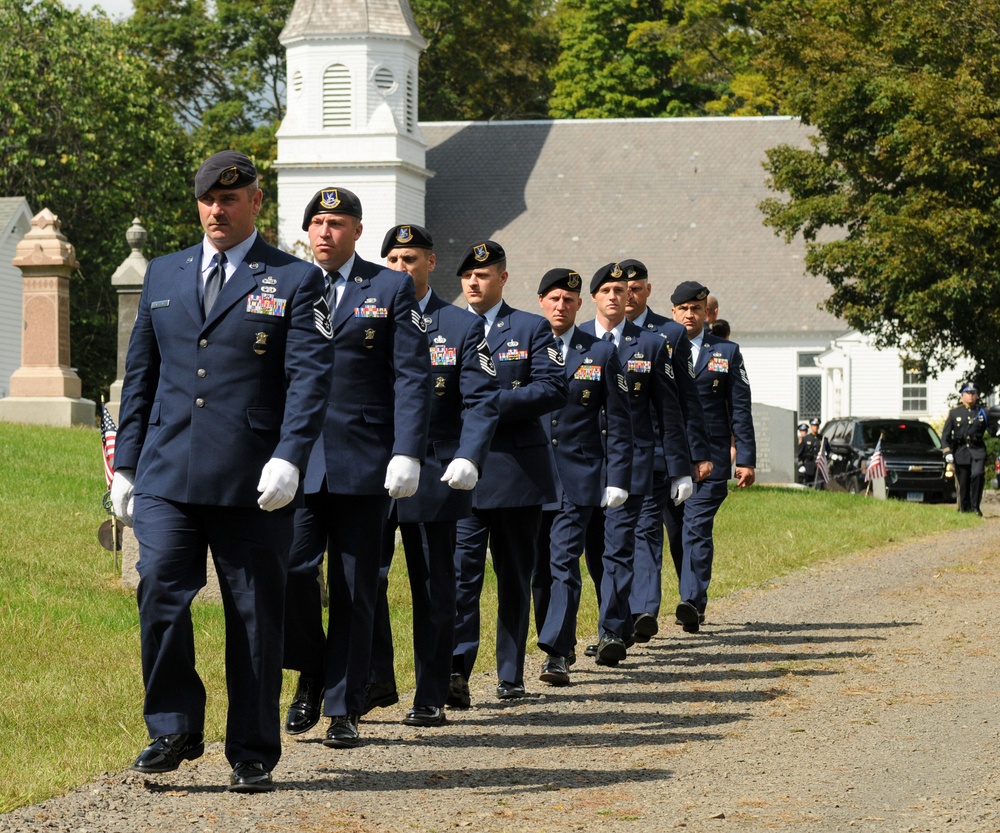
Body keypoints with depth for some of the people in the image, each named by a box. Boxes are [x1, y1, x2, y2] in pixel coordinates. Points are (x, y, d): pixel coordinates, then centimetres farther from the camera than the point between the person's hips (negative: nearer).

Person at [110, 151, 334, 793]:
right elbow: (140, 375, 18)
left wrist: (289, 458, -19)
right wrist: (127, 465, 12)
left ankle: (252, 754, 11)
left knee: (256, 615, 2)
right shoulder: (163, 276, 16)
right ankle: (174, 730, 3)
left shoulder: (295, 281, 3)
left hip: (254, 484, -3)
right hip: (167, 476, 3)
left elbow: (310, 377, -6)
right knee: (160, 594, -11)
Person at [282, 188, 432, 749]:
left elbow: (412, 377, -2)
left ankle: (344, 708, 9)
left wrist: (408, 454, -12)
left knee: (355, 590, 2)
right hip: (299, 460, 2)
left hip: (364, 464, -2)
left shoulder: (392, 290, 4)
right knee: (290, 569, -12)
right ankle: (311, 673, 12)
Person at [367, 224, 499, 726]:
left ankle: (431, 698, 11)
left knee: (434, 591, 4)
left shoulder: (463, 327, 3)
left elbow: (482, 401, -4)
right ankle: (375, 675, 7)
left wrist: (468, 458, -19)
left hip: (434, 477, -1)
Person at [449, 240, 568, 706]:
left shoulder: (532, 329, 5)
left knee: (514, 575, 7)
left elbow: (554, 390, -6)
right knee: (461, 570, -13)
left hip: (517, 470, -1)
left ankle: (510, 675, 15)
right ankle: (456, 670, -21)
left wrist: (495, 401, -16)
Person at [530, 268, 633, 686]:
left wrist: (618, 478, -3)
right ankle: (562, 642, 22)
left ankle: (556, 654, -14)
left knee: (564, 563, -11)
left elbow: (618, 422, 5)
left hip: (577, 478, -2)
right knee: (536, 568, 7)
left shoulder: (602, 353, 5)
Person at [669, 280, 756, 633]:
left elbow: (740, 409, 7)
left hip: (710, 456, -2)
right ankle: (693, 603, 20)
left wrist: (746, 459, 0)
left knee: (697, 528, -14)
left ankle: (692, 602, -22)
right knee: (677, 534, 7)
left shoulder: (726, 352, 8)